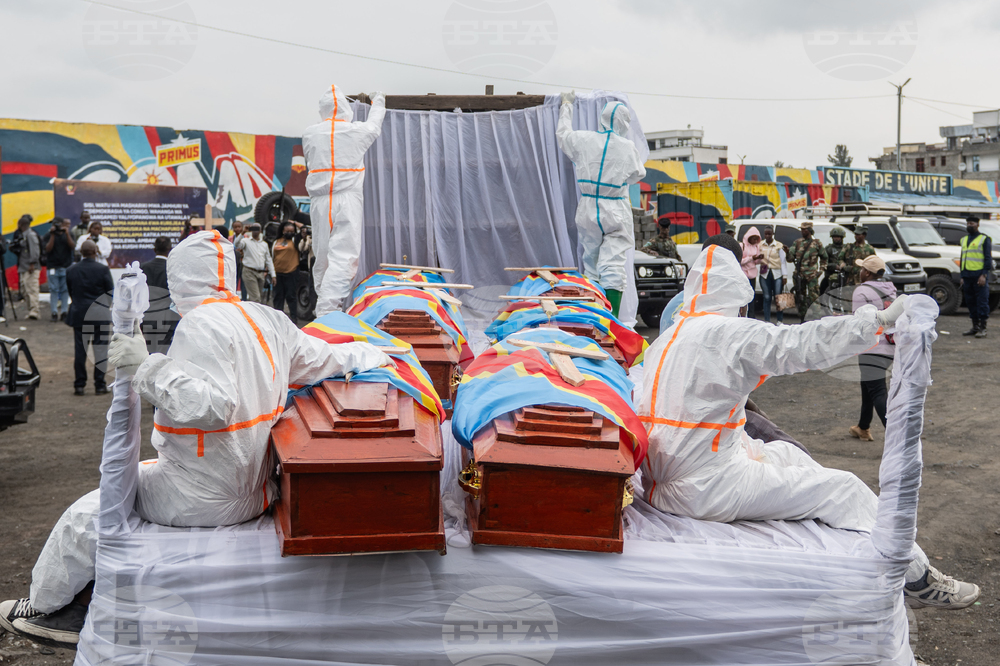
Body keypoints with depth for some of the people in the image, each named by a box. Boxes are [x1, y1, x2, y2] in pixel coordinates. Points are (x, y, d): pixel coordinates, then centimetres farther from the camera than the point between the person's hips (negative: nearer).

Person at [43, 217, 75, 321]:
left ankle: (64, 311, 6)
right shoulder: (48, 236, 6)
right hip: (53, 267, -1)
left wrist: (67, 233, -12)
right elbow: (48, 248, -8)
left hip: (66, 266, 1)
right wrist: (52, 235, -11)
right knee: (53, 290, -3)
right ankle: (54, 312, -1)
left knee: (65, 290, 1)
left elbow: (73, 247, -4)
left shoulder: (68, 235, 11)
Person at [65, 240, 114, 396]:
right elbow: (111, 293, -6)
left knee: (79, 350, 8)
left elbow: (70, 291, 8)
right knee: (100, 350, 4)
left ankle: (79, 385, 11)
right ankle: (100, 385, 6)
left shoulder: (71, 270, 0)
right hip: (100, 315, -3)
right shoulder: (103, 269, -10)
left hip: (78, 314, 3)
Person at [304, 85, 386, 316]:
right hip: (348, 199, -3)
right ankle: (326, 309, -22)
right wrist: (378, 102, 46)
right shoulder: (357, 131, 2)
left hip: (319, 201, 4)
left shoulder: (309, 133, 7)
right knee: (344, 256, -10)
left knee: (322, 255, 11)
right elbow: (374, 125, 25)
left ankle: (323, 302, 17)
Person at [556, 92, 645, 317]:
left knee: (590, 261, 15)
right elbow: (638, 174, 10)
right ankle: (611, 314, -15)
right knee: (613, 264, -7)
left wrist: (566, 105, 34)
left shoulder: (583, 139, -2)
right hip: (616, 213, -3)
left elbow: (562, 133, 20)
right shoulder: (627, 147, -7)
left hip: (588, 210, 3)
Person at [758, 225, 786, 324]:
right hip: (764, 274, 2)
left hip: (776, 274, -2)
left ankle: (780, 320, 4)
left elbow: (782, 261, 4)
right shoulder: (760, 245, 10)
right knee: (767, 297, 1)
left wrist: (784, 276, 0)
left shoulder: (779, 246, 3)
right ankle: (767, 321, 5)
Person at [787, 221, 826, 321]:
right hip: (799, 274, 2)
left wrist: (821, 269, 8)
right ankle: (803, 319, 13)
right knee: (800, 297, 5)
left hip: (812, 275, -2)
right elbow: (791, 257, 3)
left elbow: (824, 256, 17)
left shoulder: (817, 243, 5)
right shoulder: (797, 242, 9)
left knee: (814, 297, -8)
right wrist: (787, 252, -18)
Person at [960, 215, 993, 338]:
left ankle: (982, 329, -4)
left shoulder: (984, 239, 0)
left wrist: (984, 275, -15)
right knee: (970, 302, 8)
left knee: (982, 301, -6)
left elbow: (988, 258, -6)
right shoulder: (964, 240, 20)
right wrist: (962, 276, 18)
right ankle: (975, 327, 16)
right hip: (967, 276, 7)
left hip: (979, 276, -7)